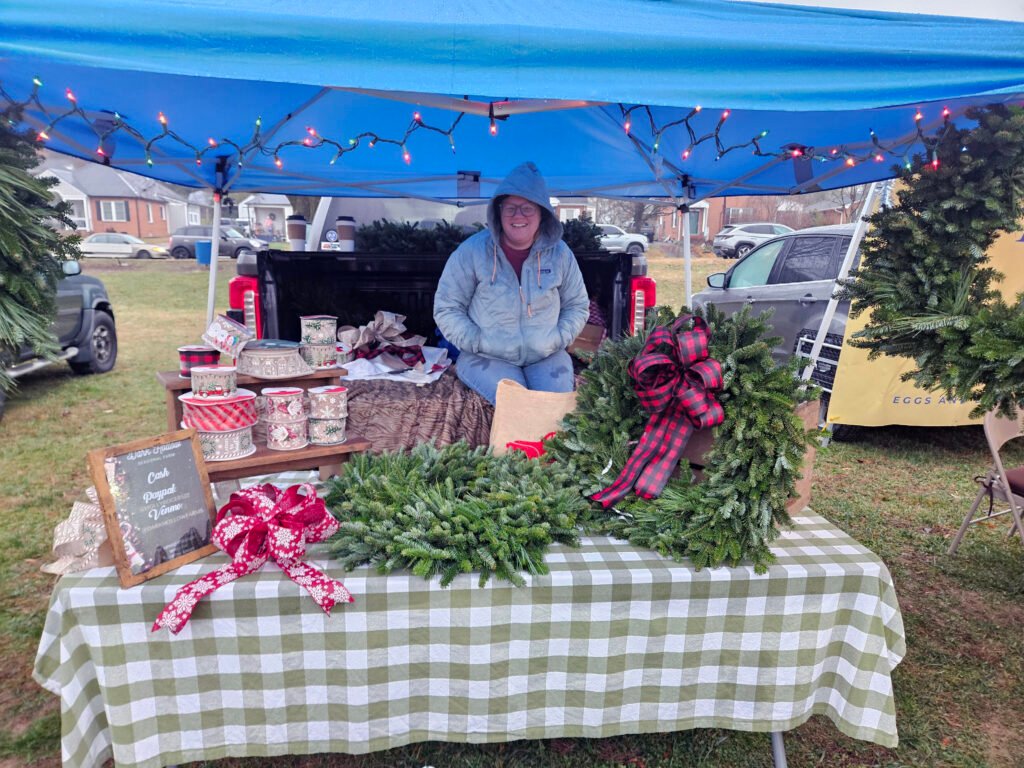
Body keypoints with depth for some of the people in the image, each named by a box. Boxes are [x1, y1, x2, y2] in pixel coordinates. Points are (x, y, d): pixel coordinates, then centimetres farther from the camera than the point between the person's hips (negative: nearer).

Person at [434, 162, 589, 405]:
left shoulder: (560, 253, 0)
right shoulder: (471, 251, -8)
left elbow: (577, 305, 12)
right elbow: (446, 308, -3)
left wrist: (558, 338, -5)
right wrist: (478, 342, -12)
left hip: (546, 356, 2)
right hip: (487, 358, -2)